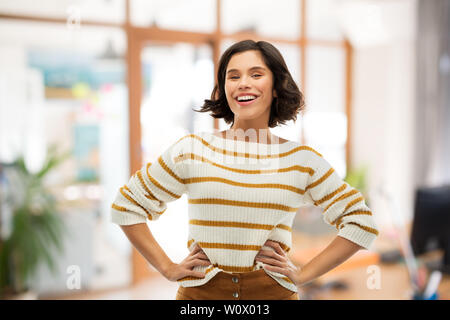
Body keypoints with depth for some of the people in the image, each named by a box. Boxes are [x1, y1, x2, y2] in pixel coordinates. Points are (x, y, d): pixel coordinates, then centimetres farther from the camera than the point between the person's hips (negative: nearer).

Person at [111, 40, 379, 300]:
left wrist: (303, 274, -3)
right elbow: (126, 206, 5)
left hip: (274, 292, 0)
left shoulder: (303, 160, -2)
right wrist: (169, 269, -1)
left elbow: (361, 222, 4)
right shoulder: (191, 151, -2)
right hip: (201, 292, 0)